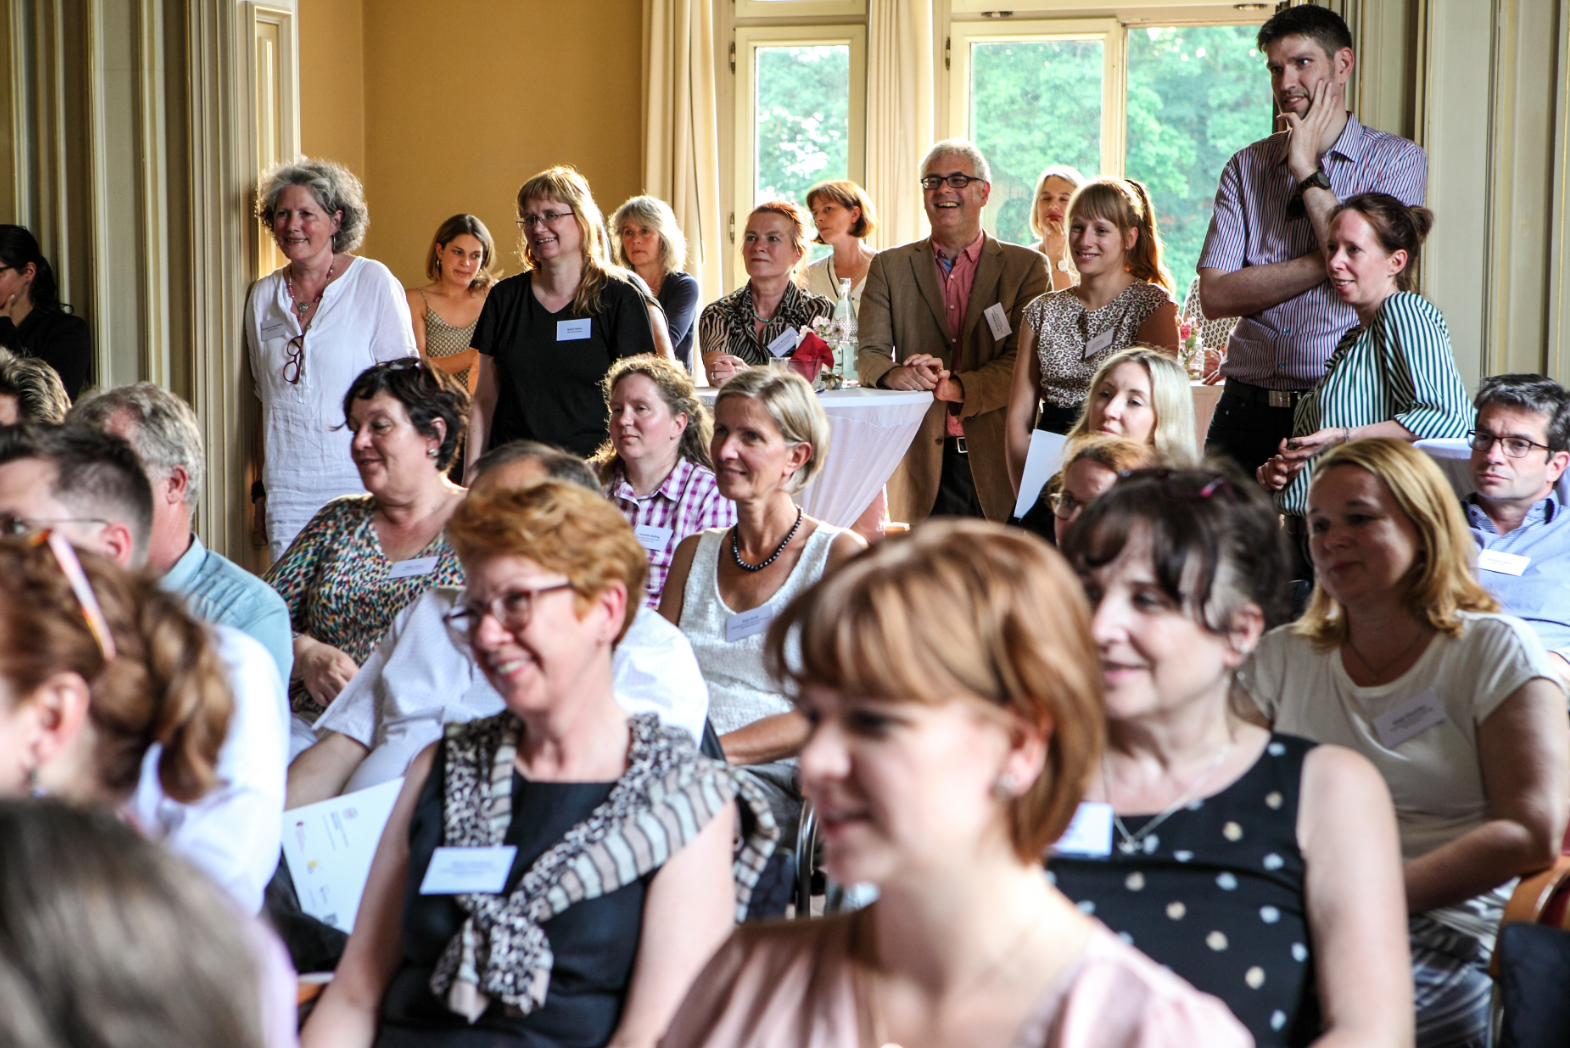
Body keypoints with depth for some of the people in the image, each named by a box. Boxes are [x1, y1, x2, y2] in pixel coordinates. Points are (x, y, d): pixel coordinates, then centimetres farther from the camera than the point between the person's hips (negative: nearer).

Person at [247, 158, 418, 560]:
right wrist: (261, 489, 13)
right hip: (286, 491, 3)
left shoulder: (374, 283, -1)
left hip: (359, 484, -3)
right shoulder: (264, 295, 11)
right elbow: (266, 399, 17)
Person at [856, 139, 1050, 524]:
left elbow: (1025, 363, -3)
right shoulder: (889, 267, 13)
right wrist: (896, 374, -19)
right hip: (921, 464, 1)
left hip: (997, 462, -1)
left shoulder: (1026, 267, 7)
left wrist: (954, 388, -20)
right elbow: (868, 354, 5)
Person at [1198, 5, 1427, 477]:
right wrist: (1323, 261, -10)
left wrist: (1307, 170, -5)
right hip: (1248, 408, 3)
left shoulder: (1396, 159, 3)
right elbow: (1215, 295, -1)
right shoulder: (1246, 167, 11)